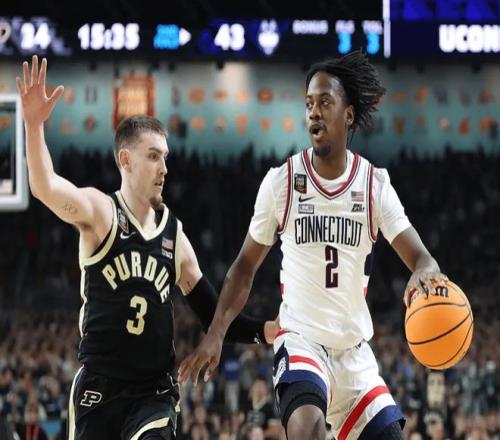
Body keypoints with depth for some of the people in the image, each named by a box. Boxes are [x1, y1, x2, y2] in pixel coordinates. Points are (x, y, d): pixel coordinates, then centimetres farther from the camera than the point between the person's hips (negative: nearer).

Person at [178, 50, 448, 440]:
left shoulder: (375, 184, 0)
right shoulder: (281, 181, -3)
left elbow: (417, 254, -9)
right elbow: (246, 267, 6)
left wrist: (425, 273, -34)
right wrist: (216, 334, -5)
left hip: (356, 349, 3)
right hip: (300, 338, -3)